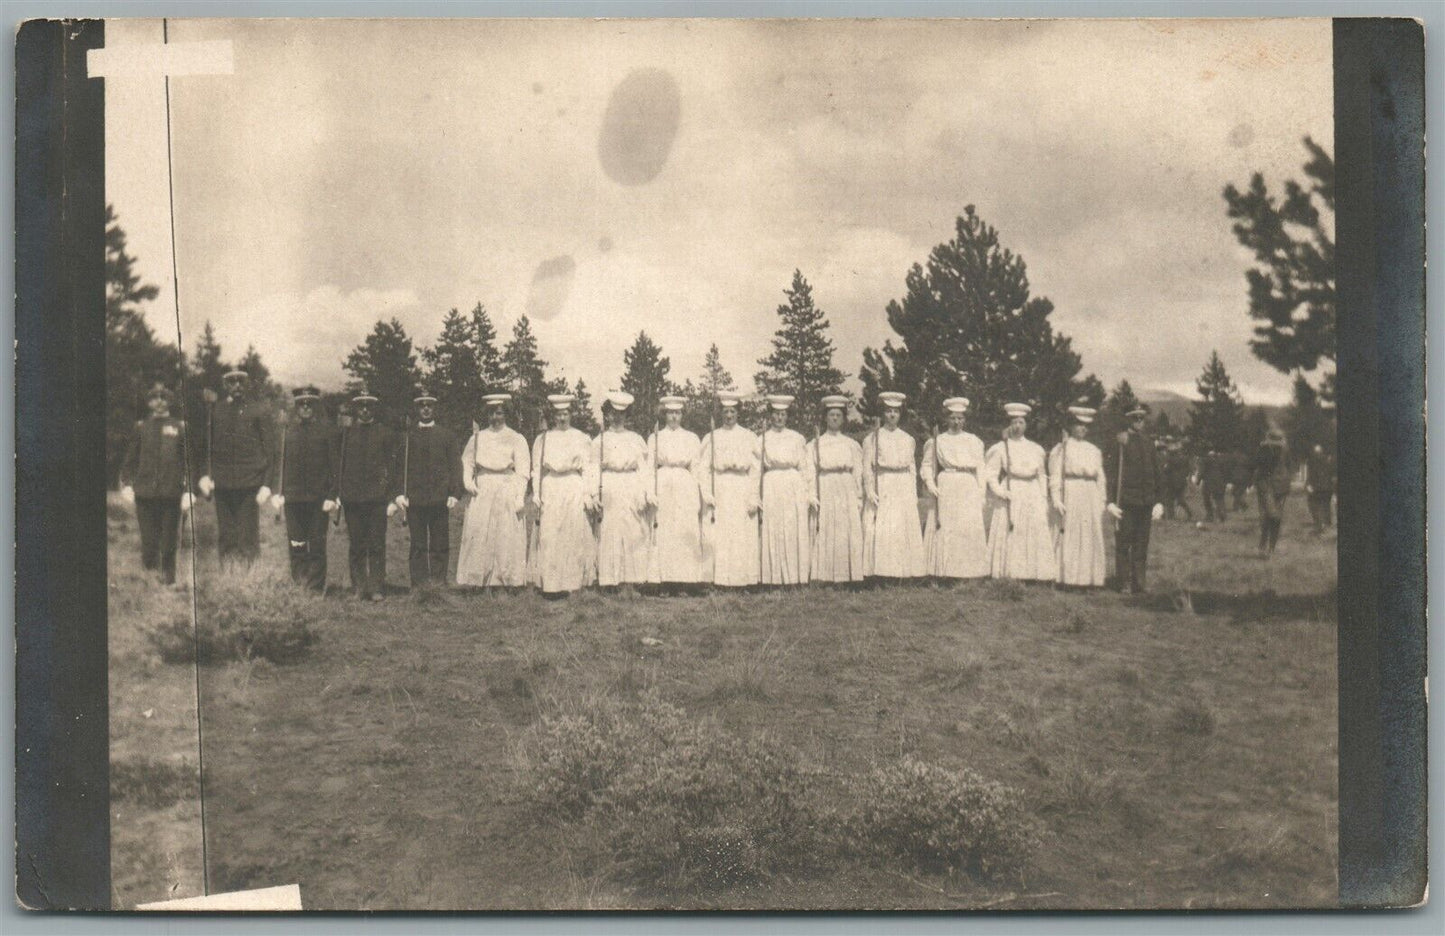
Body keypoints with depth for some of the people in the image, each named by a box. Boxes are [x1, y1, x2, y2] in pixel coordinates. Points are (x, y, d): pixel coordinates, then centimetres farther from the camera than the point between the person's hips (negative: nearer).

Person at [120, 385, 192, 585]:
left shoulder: (180, 427, 9)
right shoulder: (141, 427, 12)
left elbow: (189, 461, 6)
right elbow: (130, 459, 13)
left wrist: (188, 491, -2)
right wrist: (127, 484, 0)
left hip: (172, 493, -1)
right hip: (145, 493, 1)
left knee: (169, 543, 1)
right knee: (148, 541, -1)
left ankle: (169, 582, 12)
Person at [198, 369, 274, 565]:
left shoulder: (257, 411, 3)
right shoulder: (215, 410, 10)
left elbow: (268, 451, 3)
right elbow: (207, 447, 14)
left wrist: (266, 484, -4)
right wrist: (205, 475, 1)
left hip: (250, 483, -3)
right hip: (222, 483, 3)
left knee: (248, 535, -4)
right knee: (225, 536, 6)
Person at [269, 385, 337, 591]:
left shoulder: (328, 432, 4)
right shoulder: (286, 432, 11)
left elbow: (334, 466, 2)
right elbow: (280, 465, 13)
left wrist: (332, 496, -5)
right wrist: (277, 493, 5)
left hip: (318, 498, -2)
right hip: (293, 497, 2)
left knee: (316, 546, -2)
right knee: (296, 547, 2)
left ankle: (315, 589, 2)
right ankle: (298, 587, 8)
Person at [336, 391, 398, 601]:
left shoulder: (386, 433, 8)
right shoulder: (345, 434, 11)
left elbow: (393, 466, 6)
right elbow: (338, 466, 11)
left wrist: (393, 497, -1)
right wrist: (337, 495, 2)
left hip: (377, 496, -1)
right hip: (352, 496, 1)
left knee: (377, 545, -4)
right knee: (356, 546, 2)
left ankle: (376, 589, -1)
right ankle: (360, 588, 8)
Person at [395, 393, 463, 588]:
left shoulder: (447, 435, 10)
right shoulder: (407, 437, 11)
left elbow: (455, 466, 6)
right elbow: (401, 467, 7)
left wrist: (454, 493, -4)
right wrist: (400, 494, -4)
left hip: (440, 499, 0)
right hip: (415, 499, 0)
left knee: (440, 545, 1)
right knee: (418, 545, 1)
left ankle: (439, 583, 7)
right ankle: (419, 584, 4)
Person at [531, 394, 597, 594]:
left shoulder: (581, 438, 8)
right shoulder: (542, 440, 11)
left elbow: (588, 468, 5)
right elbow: (536, 470, 10)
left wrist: (589, 494, -3)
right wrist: (537, 496, 1)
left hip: (575, 492, -1)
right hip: (550, 492, 1)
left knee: (574, 537, -3)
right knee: (549, 538, -5)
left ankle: (570, 581, 3)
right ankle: (551, 583, -3)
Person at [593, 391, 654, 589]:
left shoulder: (636, 439, 12)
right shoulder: (600, 441, 8)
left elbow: (643, 467, 7)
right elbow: (595, 470, 4)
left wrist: (647, 493, -4)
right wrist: (595, 496, -7)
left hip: (633, 491, 2)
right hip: (610, 492, -2)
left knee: (635, 534, -2)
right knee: (610, 535, -4)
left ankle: (633, 578, 2)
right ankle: (609, 580, -1)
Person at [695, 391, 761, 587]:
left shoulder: (749, 437, 8)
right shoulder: (711, 438, 8)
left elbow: (756, 469, 4)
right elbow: (702, 468, 5)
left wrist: (754, 497, -4)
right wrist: (707, 495, -5)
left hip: (743, 491, 0)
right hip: (720, 491, 0)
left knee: (744, 537, -3)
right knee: (720, 538, -5)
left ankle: (743, 578, 2)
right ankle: (722, 580, -3)